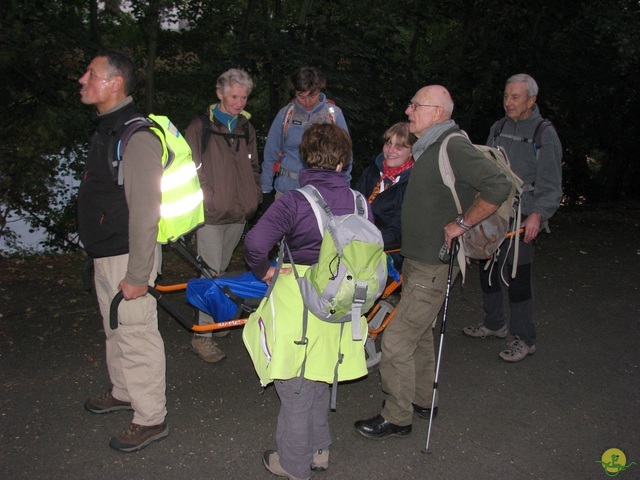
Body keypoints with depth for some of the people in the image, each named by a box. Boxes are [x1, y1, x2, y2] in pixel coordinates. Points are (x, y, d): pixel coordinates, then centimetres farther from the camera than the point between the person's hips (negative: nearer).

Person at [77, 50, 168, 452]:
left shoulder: (136, 136, -22)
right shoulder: (108, 129, 11)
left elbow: (145, 211, -25)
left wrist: (137, 274, -24)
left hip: (127, 256, -10)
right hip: (105, 254, 10)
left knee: (136, 335, 2)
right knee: (116, 329, 24)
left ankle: (151, 419, 17)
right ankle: (124, 392, 44)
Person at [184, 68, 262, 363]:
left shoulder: (246, 128, 15)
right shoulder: (200, 127, -2)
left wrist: (254, 196, 12)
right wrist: (205, 198, -10)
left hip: (239, 213, 6)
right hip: (212, 214, -5)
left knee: (222, 270, 16)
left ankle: (214, 319, 30)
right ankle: (202, 335, -2)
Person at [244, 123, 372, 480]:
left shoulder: (294, 201, -15)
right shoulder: (359, 201, -1)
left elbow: (256, 243, -25)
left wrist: (263, 271, -6)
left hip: (297, 300, -5)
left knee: (295, 389, 11)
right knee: (320, 381, 24)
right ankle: (319, 451, 39)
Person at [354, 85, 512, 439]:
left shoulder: (454, 147, -20)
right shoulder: (429, 148, 10)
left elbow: (498, 187, -30)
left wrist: (461, 224, -24)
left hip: (433, 267, -10)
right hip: (416, 260, 10)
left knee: (396, 342, -4)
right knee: (419, 334, 22)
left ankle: (396, 418, 13)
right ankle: (422, 401, 39)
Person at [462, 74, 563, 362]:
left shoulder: (545, 134, -6)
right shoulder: (498, 128, 11)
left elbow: (551, 186, -9)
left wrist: (537, 214, -23)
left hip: (522, 219, -6)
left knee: (518, 276, -5)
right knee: (488, 269, 14)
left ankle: (524, 338, 9)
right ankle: (495, 323, 32)